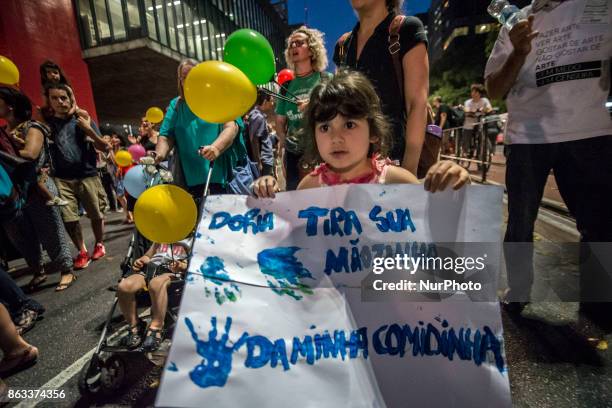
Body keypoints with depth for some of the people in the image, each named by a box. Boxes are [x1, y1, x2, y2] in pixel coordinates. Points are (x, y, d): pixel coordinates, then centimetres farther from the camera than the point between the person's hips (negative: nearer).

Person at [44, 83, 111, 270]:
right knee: (68, 218, -4)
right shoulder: (46, 123, 11)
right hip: (61, 179, 1)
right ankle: (82, 252, 11)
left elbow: (104, 147, 1)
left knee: (96, 214, 1)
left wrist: (89, 130, -13)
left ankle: (99, 244, 23)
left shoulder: (82, 120, 7)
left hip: (88, 176, -1)